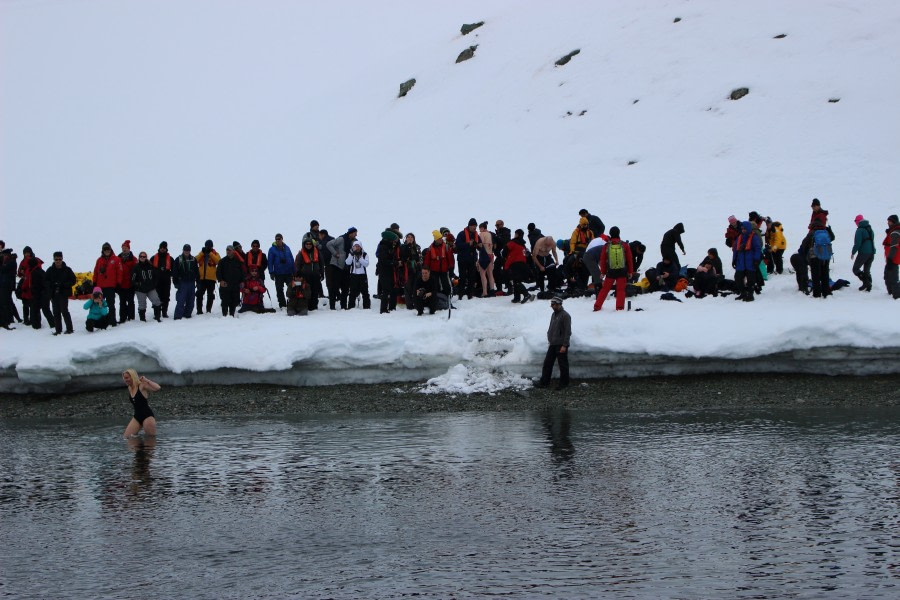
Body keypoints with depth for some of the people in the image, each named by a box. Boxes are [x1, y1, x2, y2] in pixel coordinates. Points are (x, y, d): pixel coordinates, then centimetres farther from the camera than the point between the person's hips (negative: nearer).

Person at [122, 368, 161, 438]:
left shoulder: (142, 386, -11)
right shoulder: (129, 388, 10)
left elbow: (158, 388, -25)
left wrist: (146, 380, -19)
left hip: (147, 416, -7)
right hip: (137, 416, 7)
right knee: (126, 437, 2)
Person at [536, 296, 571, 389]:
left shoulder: (565, 316, -13)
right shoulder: (554, 315, 13)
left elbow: (568, 332, -16)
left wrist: (564, 345, -19)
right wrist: (549, 340, 17)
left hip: (561, 345, -8)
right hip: (553, 344, 8)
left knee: (563, 364, 1)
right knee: (547, 363, 7)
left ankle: (563, 383, 10)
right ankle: (544, 382, 12)